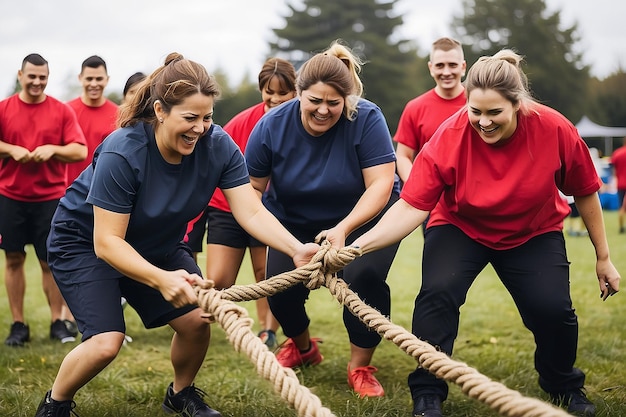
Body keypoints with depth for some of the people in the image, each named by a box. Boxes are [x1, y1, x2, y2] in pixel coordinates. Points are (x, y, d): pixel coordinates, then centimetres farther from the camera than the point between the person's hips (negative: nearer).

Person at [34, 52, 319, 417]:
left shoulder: (218, 146, -19)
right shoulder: (121, 154, -33)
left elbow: (252, 212, -23)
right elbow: (107, 242, -33)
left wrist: (297, 249, -40)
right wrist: (161, 279, -48)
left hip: (157, 244, 5)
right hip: (83, 242, -5)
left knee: (196, 318, -10)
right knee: (106, 341, -20)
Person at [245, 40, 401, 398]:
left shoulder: (367, 119, -24)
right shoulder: (272, 126, -17)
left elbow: (380, 185, -27)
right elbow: (252, 187, -8)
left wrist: (343, 229, -40)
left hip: (364, 217, -3)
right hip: (295, 222, 3)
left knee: (363, 276, -28)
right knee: (281, 286, -12)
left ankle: (361, 368, -4)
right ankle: (302, 347, 24)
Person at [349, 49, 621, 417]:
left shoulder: (555, 129, -23)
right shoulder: (449, 138, -27)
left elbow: (585, 193, -8)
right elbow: (411, 208, -30)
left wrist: (604, 258, 0)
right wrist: (356, 246, -44)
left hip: (534, 233, 1)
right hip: (460, 228, -1)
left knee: (553, 307, -18)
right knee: (437, 292, -26)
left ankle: (564, 387, 14)